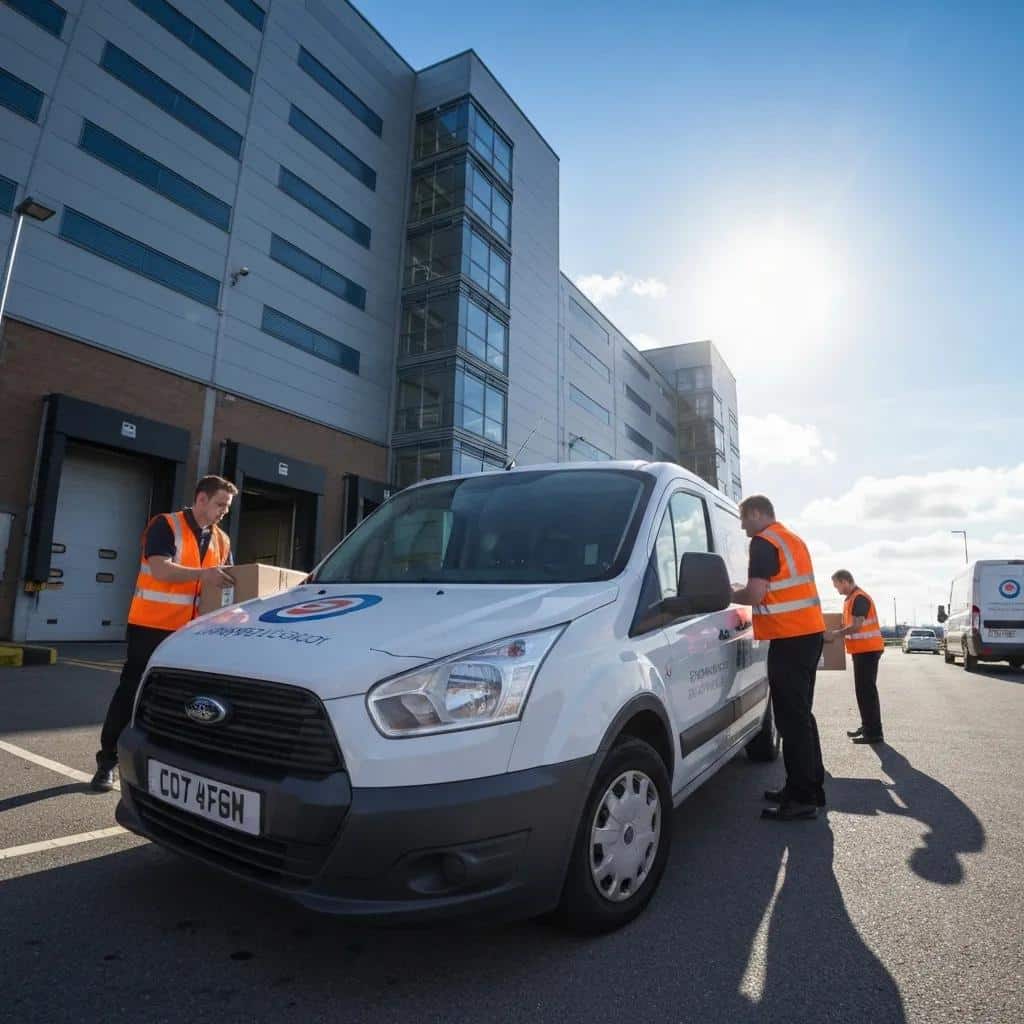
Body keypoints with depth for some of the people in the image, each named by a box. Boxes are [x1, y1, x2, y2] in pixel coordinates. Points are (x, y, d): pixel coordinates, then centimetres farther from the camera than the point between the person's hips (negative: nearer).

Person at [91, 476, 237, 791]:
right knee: (132, 690, 3)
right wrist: (201, 574, -36)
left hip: (191, 630, 5)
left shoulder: (221, 540, 8)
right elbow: (160, 569, -22)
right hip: (152, 625, -5)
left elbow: (228, 581, 14)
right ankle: (107, 761, 16)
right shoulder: (165, 526, -9)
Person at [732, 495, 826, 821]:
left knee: (791, 718, -5)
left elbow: (754, 595, -19)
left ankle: (803, 798, 0)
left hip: (790, 638, -10)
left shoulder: (764, 542, -11)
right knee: (801, 714, 16)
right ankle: (810, 787, 25)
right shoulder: (792, 539, 19)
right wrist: (744, 590, 21)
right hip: (809, 632, 10)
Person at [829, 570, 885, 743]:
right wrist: (839, 632, 12)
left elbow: (856, 626, -21)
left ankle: (874, 733, -5)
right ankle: (867, 727, 23)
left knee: (866, 690, -8)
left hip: (867, 650, -10)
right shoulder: (851, 598, 16)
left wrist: (835, 633, -13)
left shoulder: (859, 598, -16)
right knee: (863, 690, 15)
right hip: (863, 650, 10)